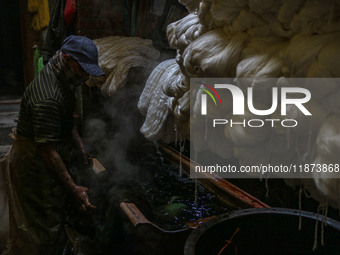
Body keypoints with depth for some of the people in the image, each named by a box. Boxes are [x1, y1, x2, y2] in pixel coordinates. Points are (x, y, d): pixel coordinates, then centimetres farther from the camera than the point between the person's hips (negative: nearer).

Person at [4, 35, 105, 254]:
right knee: (43, 227, 3)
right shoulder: (47, 99, -31)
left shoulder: (62, 80, 2)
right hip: (35, 163, -10)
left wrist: (82, 148, 10)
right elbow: (47, 150, -31)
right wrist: (73, 188, -28)